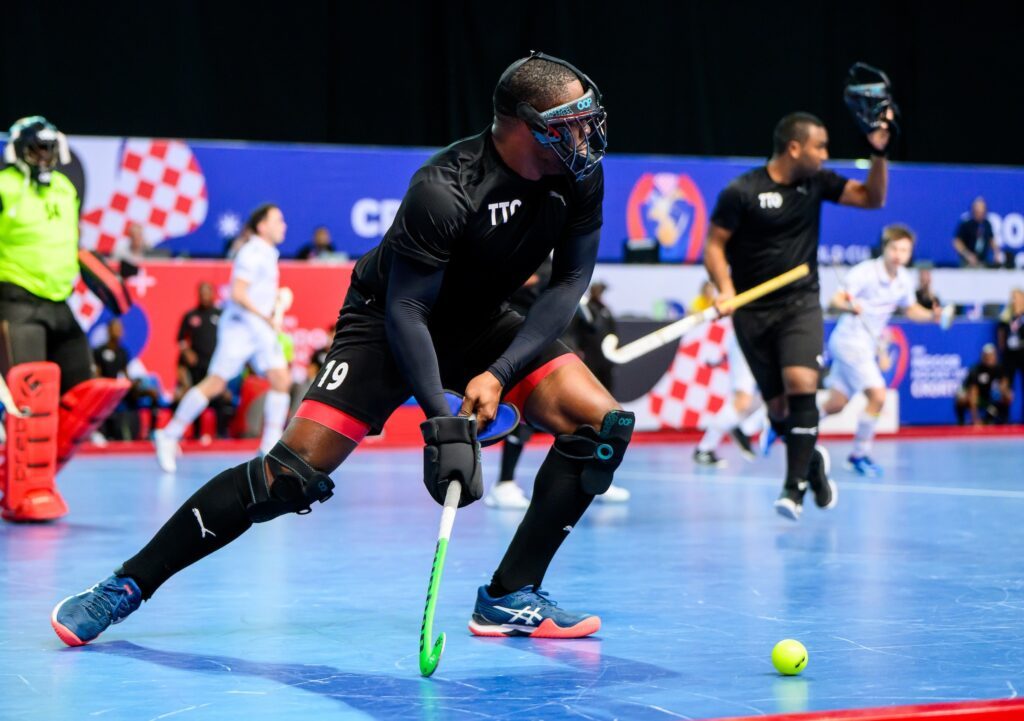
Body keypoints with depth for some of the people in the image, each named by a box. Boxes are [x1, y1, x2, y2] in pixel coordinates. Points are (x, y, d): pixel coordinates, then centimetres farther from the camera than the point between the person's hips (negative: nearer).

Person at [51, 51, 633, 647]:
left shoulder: (582, 176, -15)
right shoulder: (445, 189, -32)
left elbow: (570, 280, -8)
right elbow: (405, 310, -29)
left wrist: (500, 373, -19)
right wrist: (442, 420, -36)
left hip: (479, 325, 6)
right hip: (388, 324, -6)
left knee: (603, 422, -13)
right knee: (295, 473, -18)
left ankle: (510, 598, -5)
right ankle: (127, 585, -4)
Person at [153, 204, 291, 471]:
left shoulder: (268, 254, 15)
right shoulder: (252, 254, -13)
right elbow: (238, 294, -21)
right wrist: (266, 318, -19)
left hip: (262, 330, 9)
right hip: (240, 327, -9)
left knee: (281, 380, -5)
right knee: (214, 384, -7)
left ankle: (270, 448, -3)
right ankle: (169, 436, 4)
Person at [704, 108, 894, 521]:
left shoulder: (817, 182, 3)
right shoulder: (742, 192, -9)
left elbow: (872, 198, 9)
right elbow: (715, 245, -4)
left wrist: (878, 153, -4)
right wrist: (725, 288, -19)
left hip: (800, 305, 2)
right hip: (753, 313, -2)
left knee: (801, 386, -21)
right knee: (777, 405, 3)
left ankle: (794, 486, -16)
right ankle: (812, 461, 32)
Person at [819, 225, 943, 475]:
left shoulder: (904, 280, 2)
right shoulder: (864, 272, -18)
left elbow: (910, 309, 18)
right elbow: (837, 300, -24)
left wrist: (931, 315, -1)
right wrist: (849, 306, -46)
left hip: (867, 345, 7)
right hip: (850, 340, -7)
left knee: (836, 405, 11)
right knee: (877, 396, -17)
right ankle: (859, 454, -2)